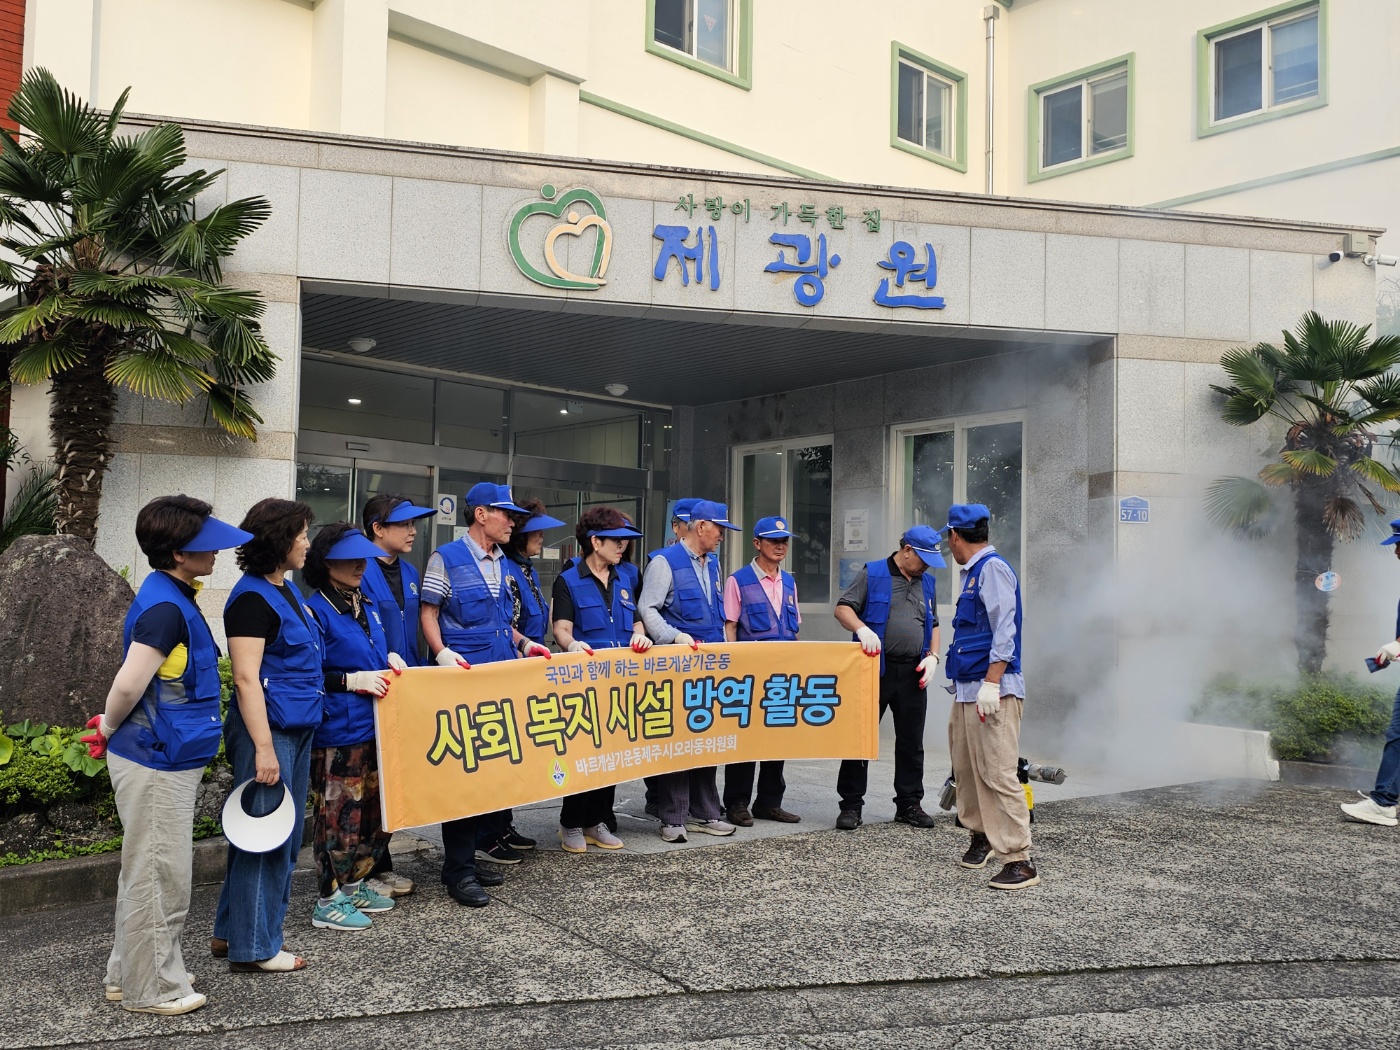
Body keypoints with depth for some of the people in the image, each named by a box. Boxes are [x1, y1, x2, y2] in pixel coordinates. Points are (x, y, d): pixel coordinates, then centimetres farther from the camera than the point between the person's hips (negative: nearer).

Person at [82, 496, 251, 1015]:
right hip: (155, 763, -10)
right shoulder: (164, 607, -22)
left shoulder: (173, 597, 9)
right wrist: (109, 729, -8)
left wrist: (111, 730, 17)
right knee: (158, 875, 3)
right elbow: (128, 685, -25)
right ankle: (149, 989, 16)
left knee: (149, 873, 20)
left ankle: (131, 973, 34)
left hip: (165, 759, 10)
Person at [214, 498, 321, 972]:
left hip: (298, 728, 10)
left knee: (285, 836, 16)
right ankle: (253, 948, 12)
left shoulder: (286, 590, 13)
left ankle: (231, 930, 29)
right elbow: (246, 678, -20)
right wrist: (263, 747, -23)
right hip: (269, 728, -10)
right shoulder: (252, 599, -16)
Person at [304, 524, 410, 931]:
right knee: (339, 814, -1)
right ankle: (330, 901, 12)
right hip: (336, 731, -9)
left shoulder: (368, 604, 13)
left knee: (375, 809, 16)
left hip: (374, 726, 9)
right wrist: (352, 680, -20)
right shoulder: (315, 611, -12)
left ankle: (355, 884, 31)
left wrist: (389, 658, 6)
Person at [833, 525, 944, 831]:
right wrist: (862, 628, -26)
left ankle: (909, 804, 21)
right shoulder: (872, 574, -1)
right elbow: (843, 608, -7)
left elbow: (933, 625, 20)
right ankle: (851, 805, 9)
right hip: (875, 668, -5)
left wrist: (933, 656, 3)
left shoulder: (926, 583, 15)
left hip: (912, 673, 5)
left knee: (911, 742, 10)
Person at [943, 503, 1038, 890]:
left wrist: (991, 683, -24)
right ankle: (981, 836, 32)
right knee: (966, 770, 16)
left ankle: (1019, 861, -7)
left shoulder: (993, 568, -11)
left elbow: (1005, 631, -18)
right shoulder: (970, 572, 17)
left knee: (997, 773, -11)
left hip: (994, 691, -10)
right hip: (966, 690, 10)